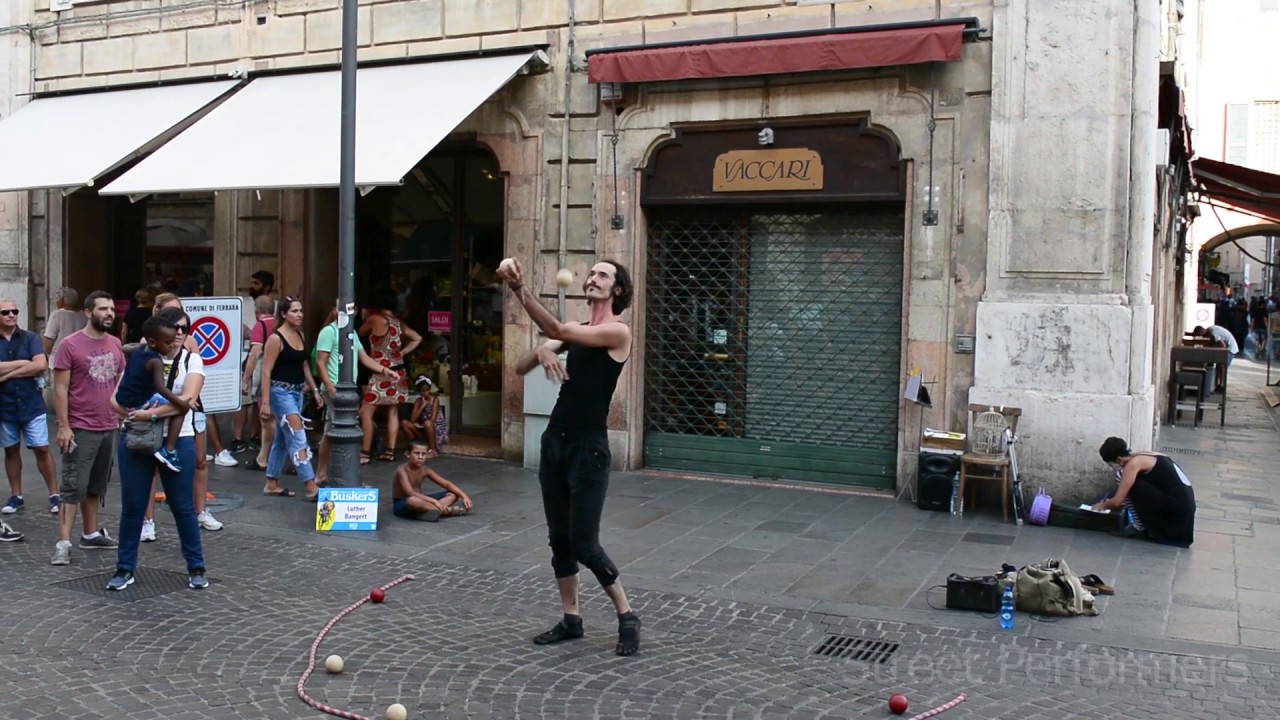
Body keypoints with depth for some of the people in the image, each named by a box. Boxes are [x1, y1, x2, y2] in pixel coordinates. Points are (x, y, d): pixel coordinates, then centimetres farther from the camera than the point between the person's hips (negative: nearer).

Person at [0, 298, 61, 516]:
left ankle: (54, 495, 8)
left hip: (31, 405, -1)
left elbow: (41, 365, -15)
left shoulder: (29, 338, -1)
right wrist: (24, 363, -14)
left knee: (42, 449, 1)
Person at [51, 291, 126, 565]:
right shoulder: (71, 345, -9)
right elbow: (60, 389, -10)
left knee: (96, 486, 14)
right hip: (81, 429, -6)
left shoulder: (115, 344, 8)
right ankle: (63, 543, -3)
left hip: (110, 427, 6)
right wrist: (63, 426, -14)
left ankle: (91, 534, 23)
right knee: (73, 487, -5)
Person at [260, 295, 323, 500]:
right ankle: (311, 487, -11)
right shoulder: (276, 338, -13)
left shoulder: (301, 336, 10)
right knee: (298, 439, -11)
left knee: (283, 439, 14)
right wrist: (266, 402, -19)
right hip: (281, 392, -8)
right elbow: (266, 371, -15)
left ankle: (272, 484, 23)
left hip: (298, 392, 8)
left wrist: (314, 390, 15)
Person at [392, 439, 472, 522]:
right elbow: (410, 493, -33)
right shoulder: (402, 470, -20)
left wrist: (464, 496, -15)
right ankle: (449, 510, -35)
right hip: (402, 505, -7)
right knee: (413, 500, -43)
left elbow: (447, 484, -1)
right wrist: (434, 501, -42)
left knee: (453, 494, -3)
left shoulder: (425, 470, -1)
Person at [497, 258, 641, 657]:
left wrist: (520, 289, -28)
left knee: (585, 544, -6)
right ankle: (571, 619, 23)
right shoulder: (577, 331, 12)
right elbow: (521, 368, 7)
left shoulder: (618, 331, -10)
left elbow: (558, 331, -23)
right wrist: (541, 351, -15)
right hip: (555, 441, 7)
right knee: (559, 539, 11)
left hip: (588, 447, -7)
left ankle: (627, 617, 12)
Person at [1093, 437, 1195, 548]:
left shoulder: (1133, 463, -10)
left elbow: (1117, 501, -9)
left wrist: (1102, 505, 11)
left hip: (1176, 505, -9)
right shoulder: (1143, 457, 16)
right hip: (1182, 504, 9)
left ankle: (1139, 527, 2)